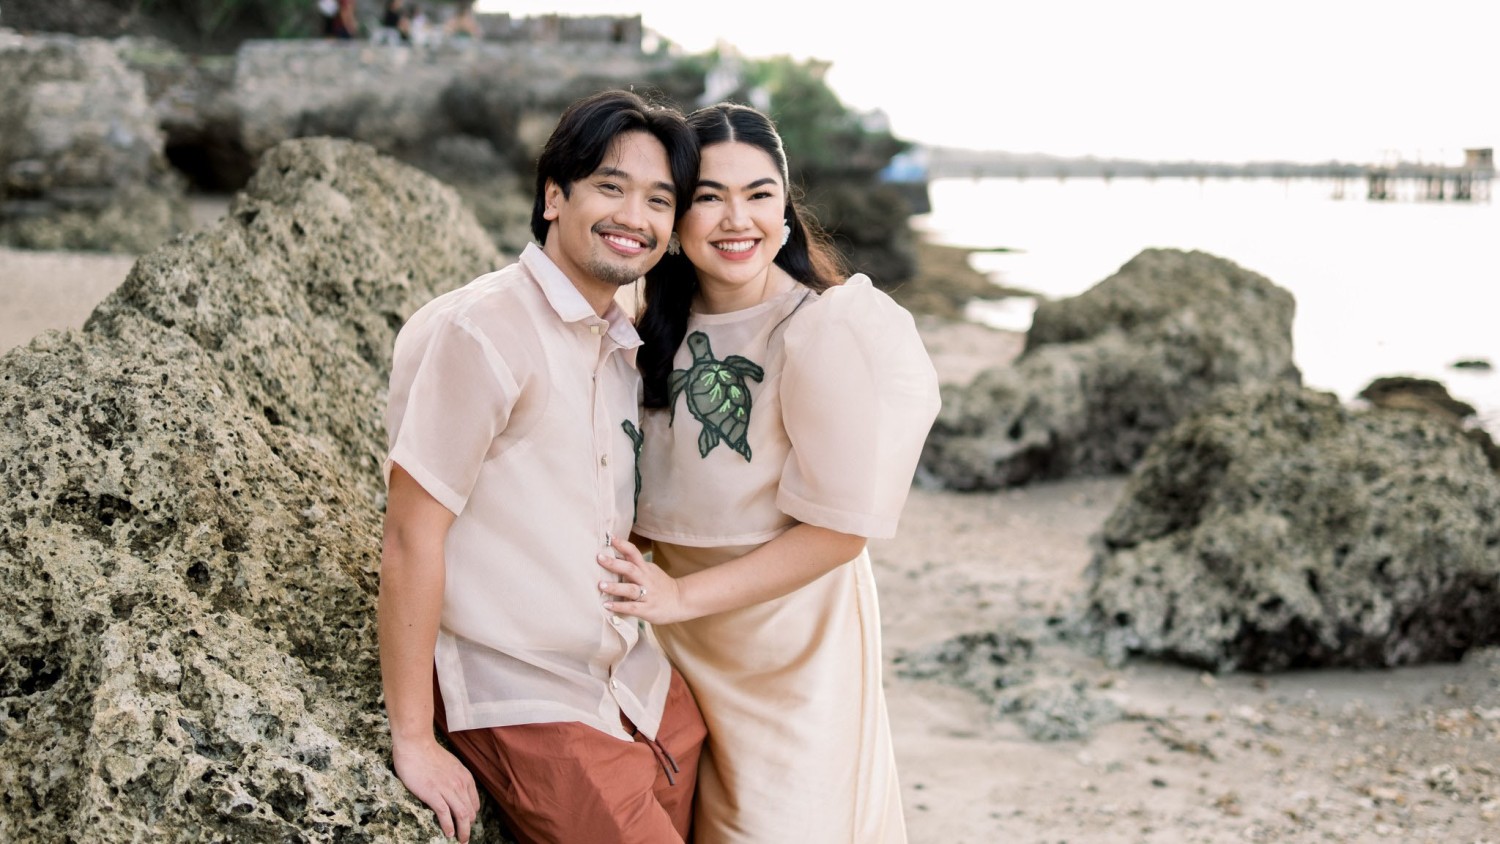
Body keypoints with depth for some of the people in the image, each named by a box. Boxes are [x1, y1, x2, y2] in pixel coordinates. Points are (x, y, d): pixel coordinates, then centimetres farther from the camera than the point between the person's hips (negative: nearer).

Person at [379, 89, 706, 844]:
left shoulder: (627, 346, 10)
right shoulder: (481, 331, -14)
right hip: (531, 707, -7)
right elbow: (412, 535, -16)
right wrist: (413, 742, -15)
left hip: (645, 688, 7)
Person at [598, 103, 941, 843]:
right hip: (678, 642, 6)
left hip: (788, 644, -6)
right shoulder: (658, 325, 1)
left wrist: (684, 595, -20)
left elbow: (839, 527, -20)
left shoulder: (828, 332, -20)